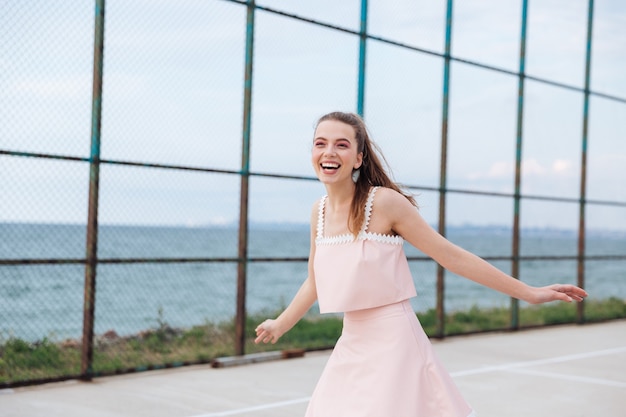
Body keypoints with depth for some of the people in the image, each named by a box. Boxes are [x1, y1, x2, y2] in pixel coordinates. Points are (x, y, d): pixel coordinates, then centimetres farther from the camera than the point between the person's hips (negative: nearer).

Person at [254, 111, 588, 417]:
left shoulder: (385, 202, -14)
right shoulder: (319, 211, 4)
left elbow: (452, 256, -10)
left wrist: (529, 293, -9)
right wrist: (279, 326, 24)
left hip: (392, 342, -6)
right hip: (350, 344, 6)